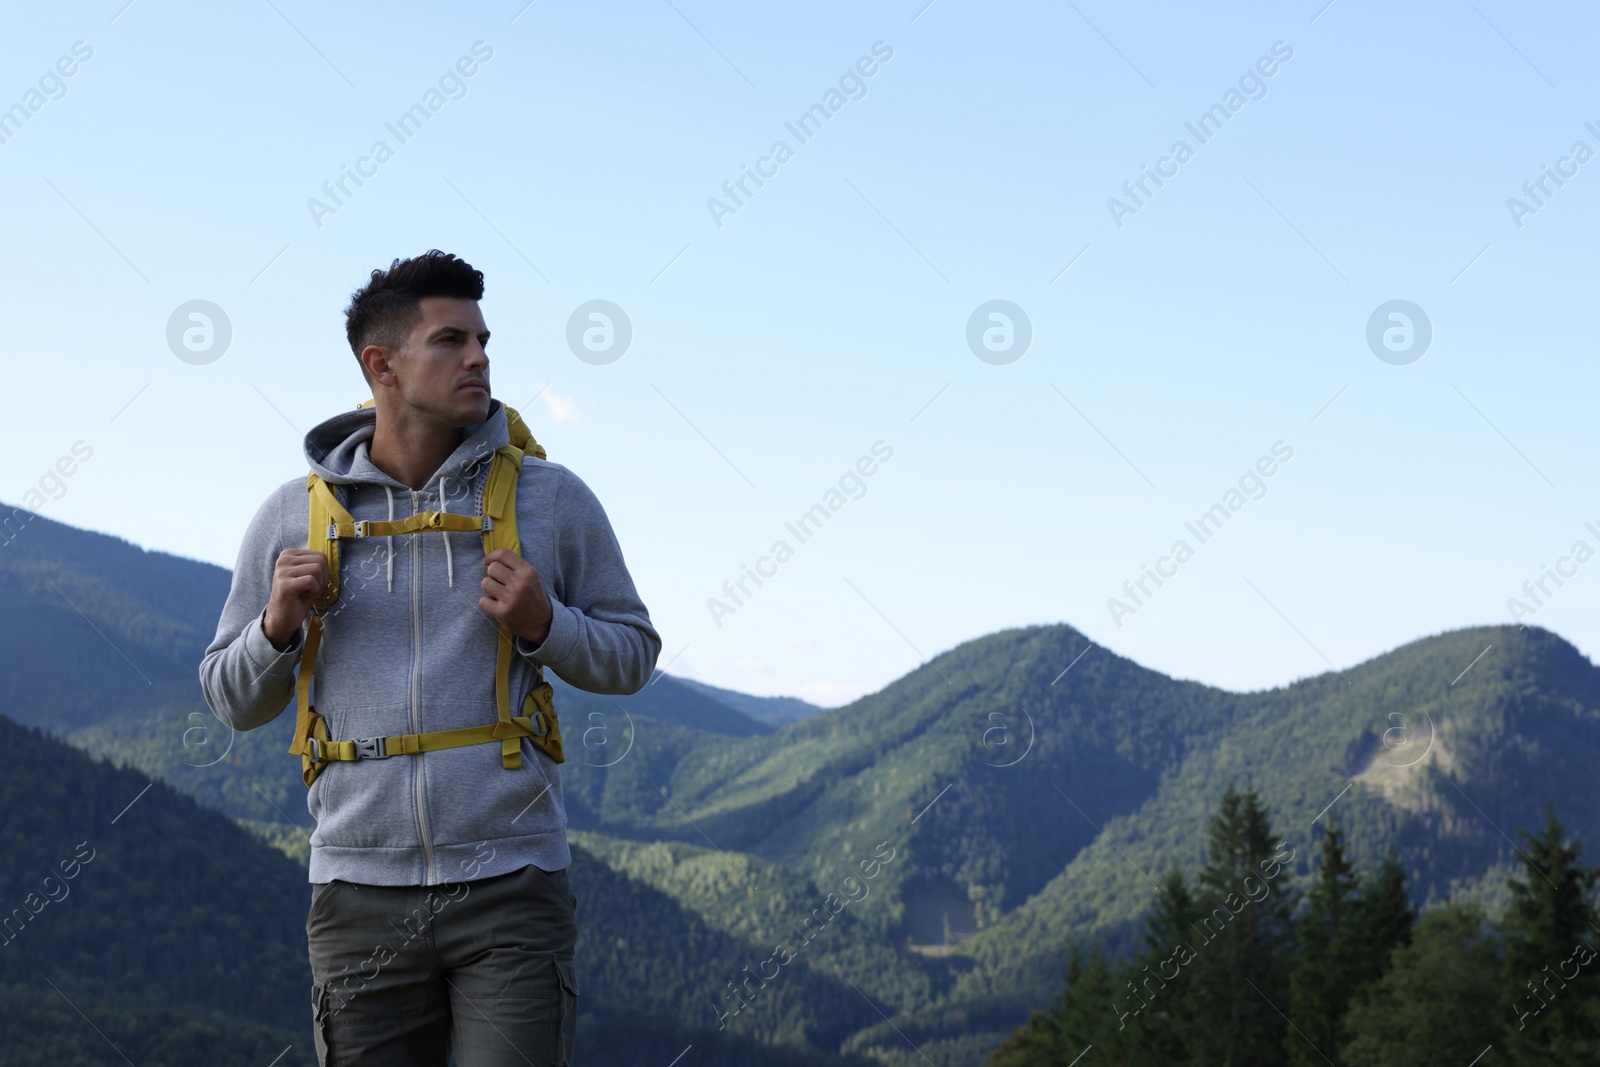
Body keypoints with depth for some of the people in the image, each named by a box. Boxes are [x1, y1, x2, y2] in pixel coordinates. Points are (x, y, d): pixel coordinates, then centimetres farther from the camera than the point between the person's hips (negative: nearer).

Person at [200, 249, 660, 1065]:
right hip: (360, 895, 1)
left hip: (512, 885, -1)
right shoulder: (294, 515, 6)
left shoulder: (552, 499, 5)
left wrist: (542, 626, -9)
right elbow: (232, 702, 13)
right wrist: (280, 626, -7)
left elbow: (632, 655, 10)